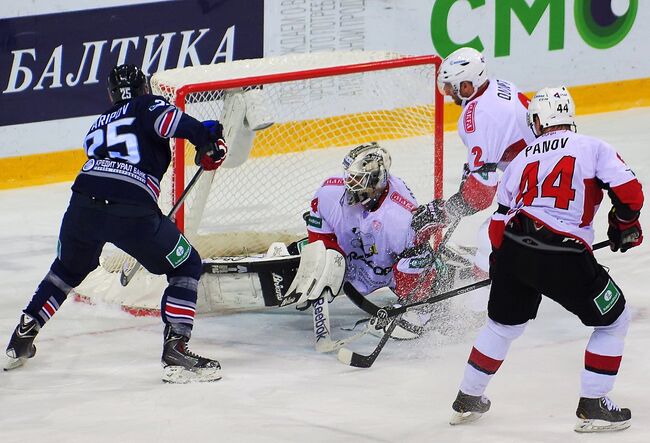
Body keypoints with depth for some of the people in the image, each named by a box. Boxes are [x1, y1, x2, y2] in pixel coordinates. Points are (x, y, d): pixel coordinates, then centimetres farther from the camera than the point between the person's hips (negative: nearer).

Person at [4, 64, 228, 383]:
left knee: (68, 269, 33)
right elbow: (168, 120, -8)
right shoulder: (147, 105, 14)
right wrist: (207, 140, 1)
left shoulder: (98, 125, 33)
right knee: (186, 266, 13)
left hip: (83, 202, 5)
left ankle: (20, 342, 35)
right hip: (132, 210, -5)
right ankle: (175, 350, -1)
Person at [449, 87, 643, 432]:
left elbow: (499, 224, 19)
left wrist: (501, 264, 34)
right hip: (564, 258, -4)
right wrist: (625, 227, 15)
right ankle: (593, 407, 11)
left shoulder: (522, 159, 17)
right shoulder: (593, 148, 5)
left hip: (513, 250, 5)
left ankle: (467, 400, 36)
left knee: (502, 324, 26)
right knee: (613, 320, 14)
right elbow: (629, 193, -5)